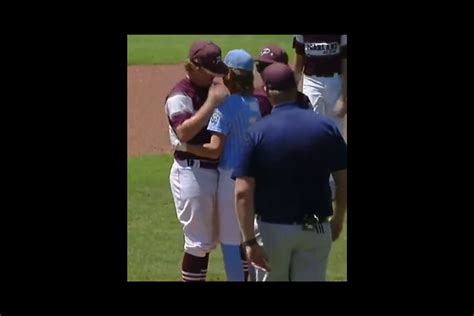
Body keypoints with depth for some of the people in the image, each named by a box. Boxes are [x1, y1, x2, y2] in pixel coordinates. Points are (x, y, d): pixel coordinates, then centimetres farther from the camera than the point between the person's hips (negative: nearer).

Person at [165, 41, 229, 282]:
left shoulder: (212, 91, 11)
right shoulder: (180, 96, -14)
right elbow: (184, 132, -30)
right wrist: (211, 103, -30)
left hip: (218, 169, 8)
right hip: (193, 173, -8)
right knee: (199, 242, -5)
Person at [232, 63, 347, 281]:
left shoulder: (257, 133, -11)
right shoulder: (326, 127, -5)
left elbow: (243, 192, -16)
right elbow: (343, 181, -1)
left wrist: (249, 241, -13)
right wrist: (338, 220, 15)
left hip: (272, 230, -1)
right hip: (316, 230, 1)